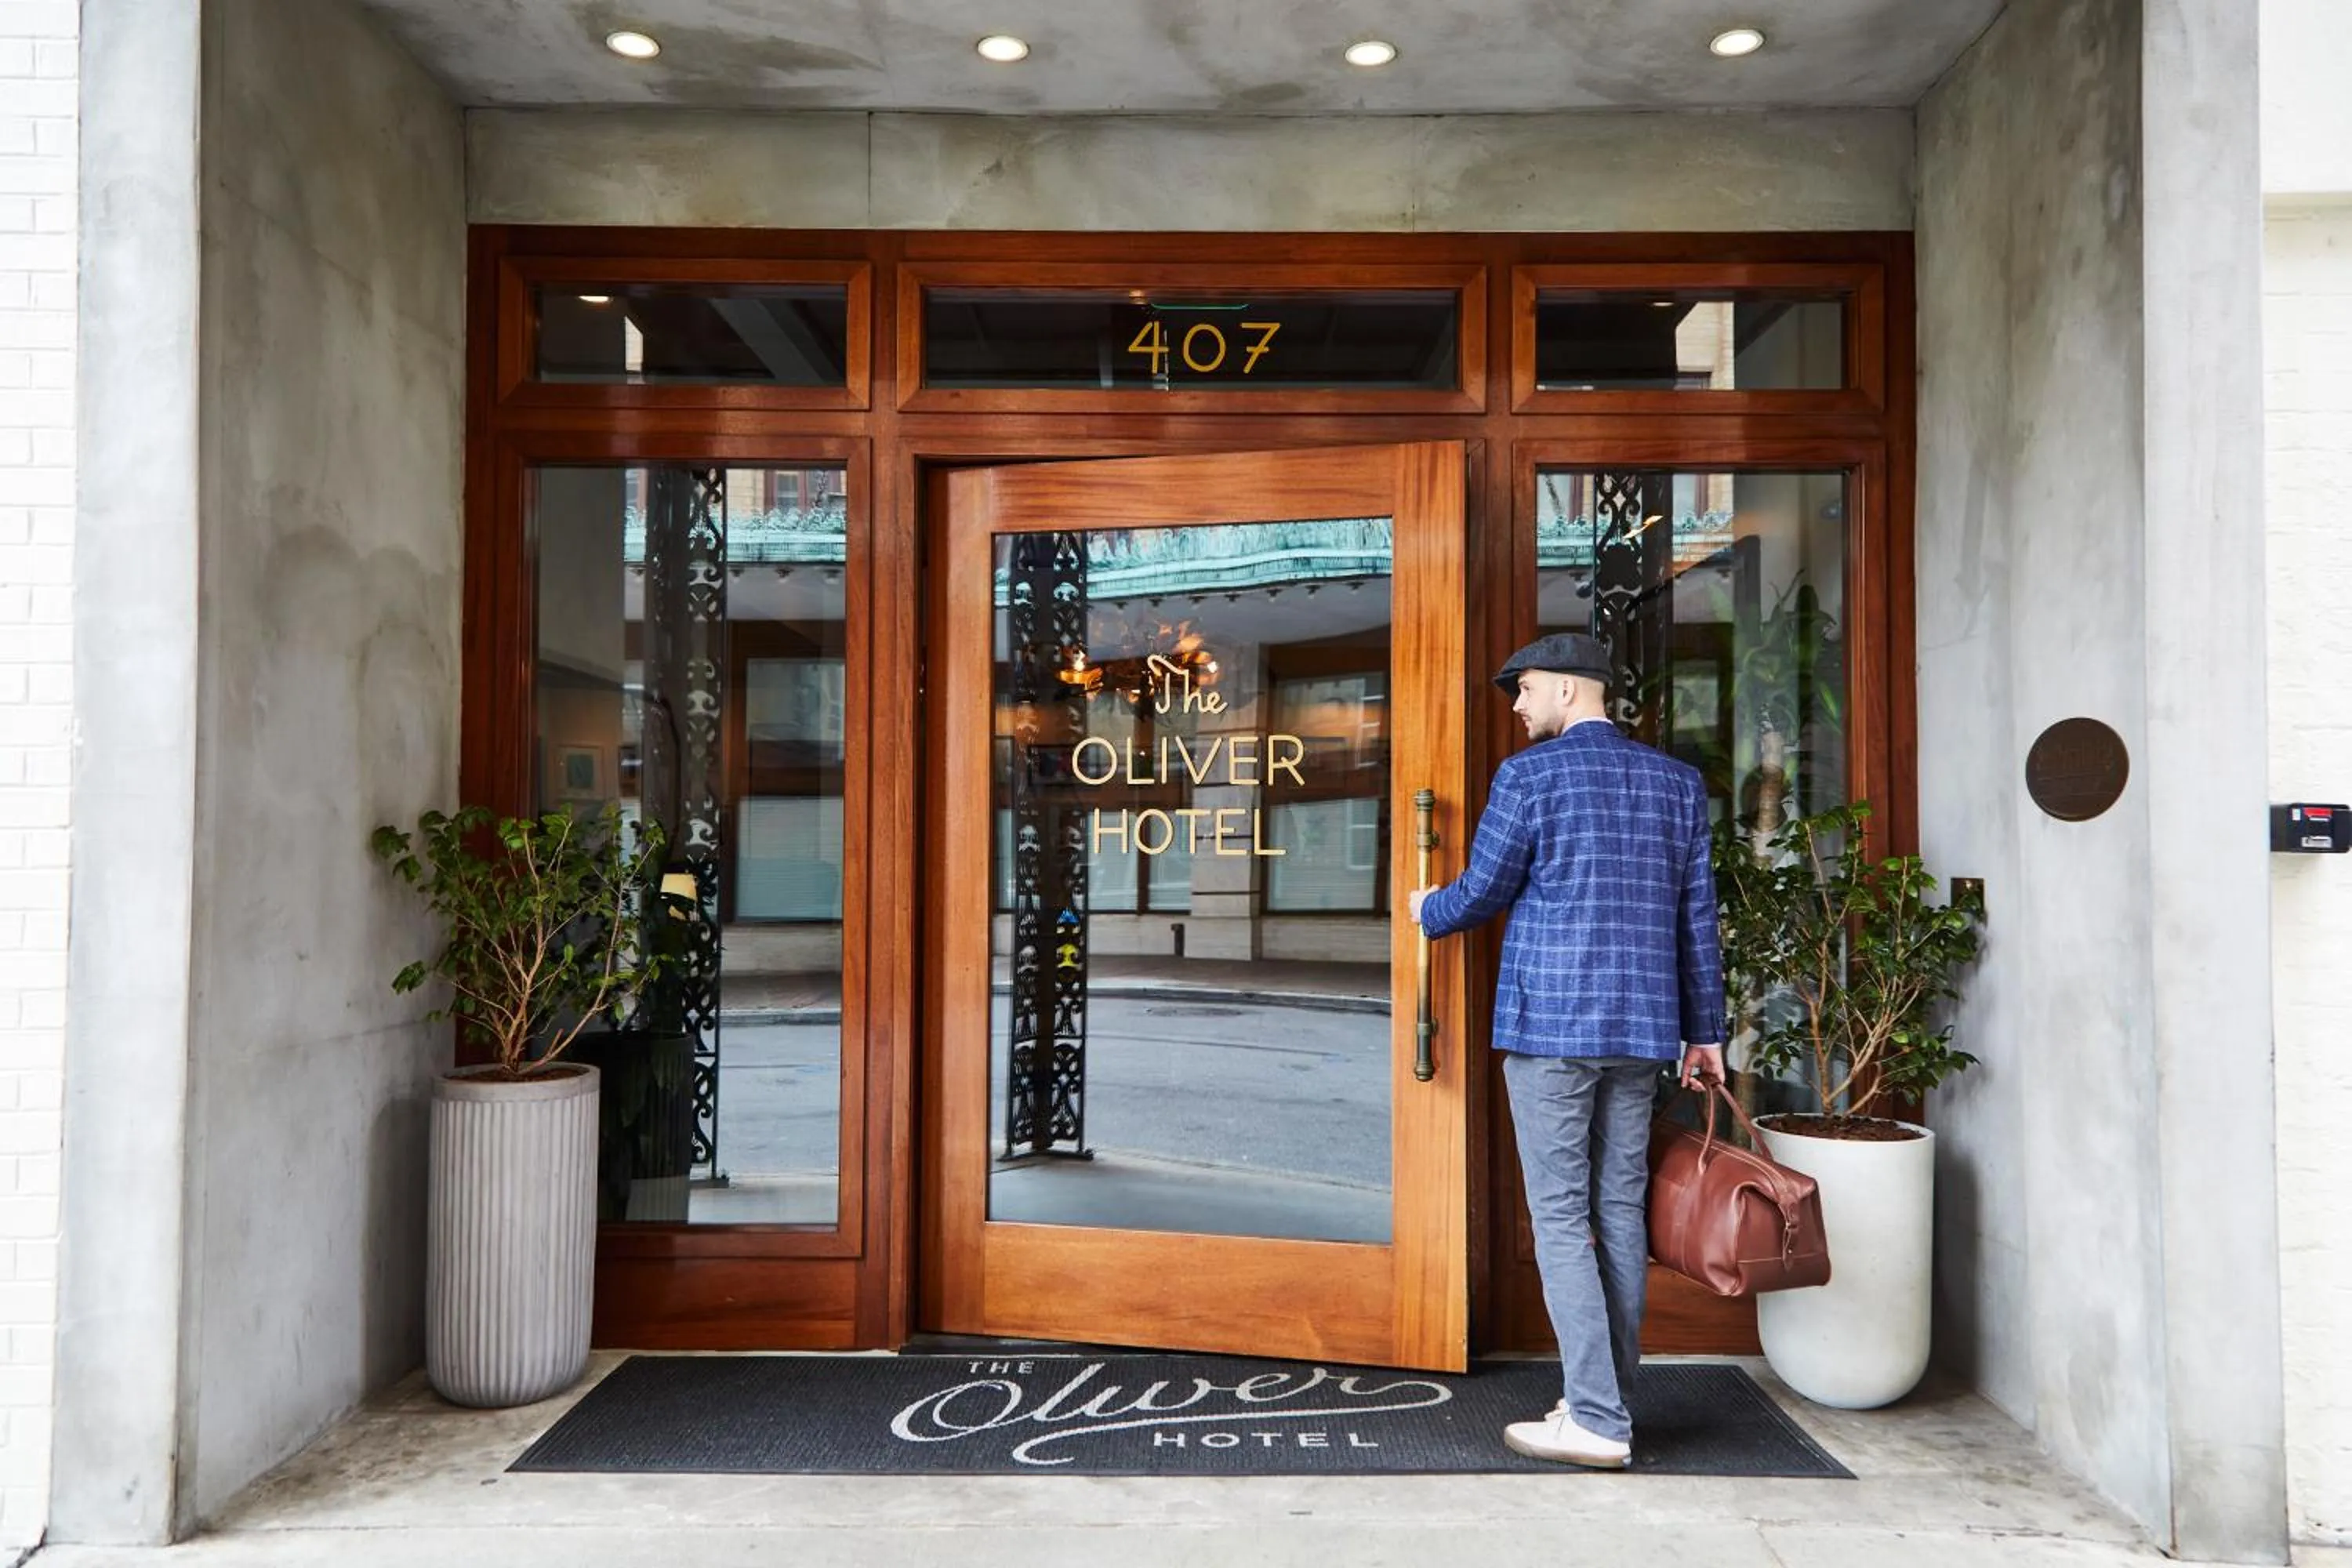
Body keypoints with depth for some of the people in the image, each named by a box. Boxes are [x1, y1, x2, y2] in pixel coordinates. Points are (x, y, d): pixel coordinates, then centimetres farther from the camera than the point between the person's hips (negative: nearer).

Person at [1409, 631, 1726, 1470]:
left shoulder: (1530, 774, -6)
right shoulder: (1677, 781, 10)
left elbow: (1482, 892, -1)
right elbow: (1698, 916, 12)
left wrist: (1428, 909, 21)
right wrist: (1704, 1029, 18)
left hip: (1548, 1023, -6)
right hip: (1642, 1027, 6)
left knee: (1561, 1217, -1)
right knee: (1621, 1210, 12)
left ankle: (1596, 1420, -2)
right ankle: (1607, 1398, 20)